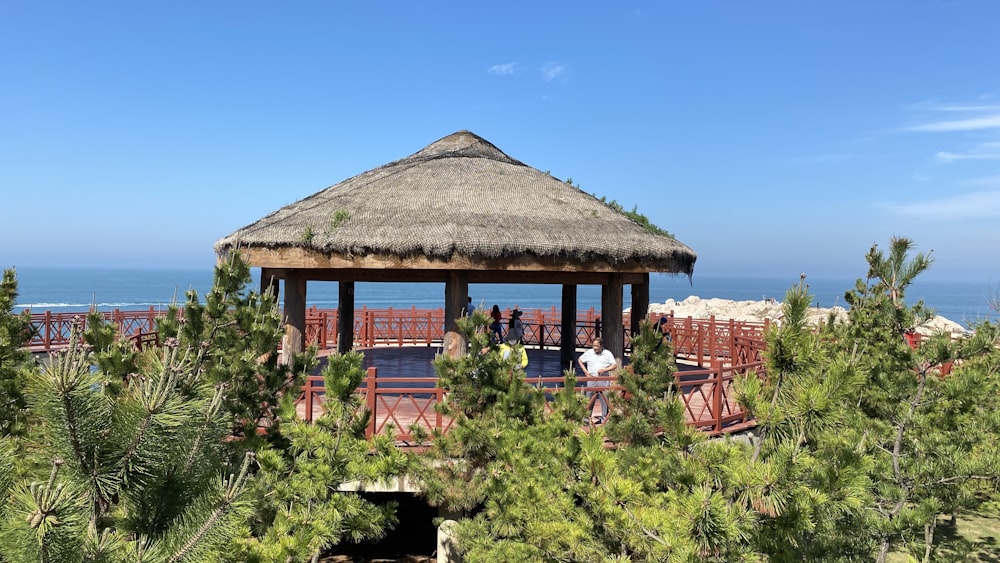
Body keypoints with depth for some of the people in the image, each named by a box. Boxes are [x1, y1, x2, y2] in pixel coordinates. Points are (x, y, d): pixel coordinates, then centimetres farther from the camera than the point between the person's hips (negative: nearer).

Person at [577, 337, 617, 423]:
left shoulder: (607, 353, 1)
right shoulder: (589, 353, 5)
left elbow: (614, 365, 1)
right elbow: (579, 360, 17)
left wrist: (604, 370, -13)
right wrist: (585, 371, 6)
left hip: (604, 380, -2)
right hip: (591, 378, 2)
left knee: (604, 399, 1)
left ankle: (604, 417, 10)